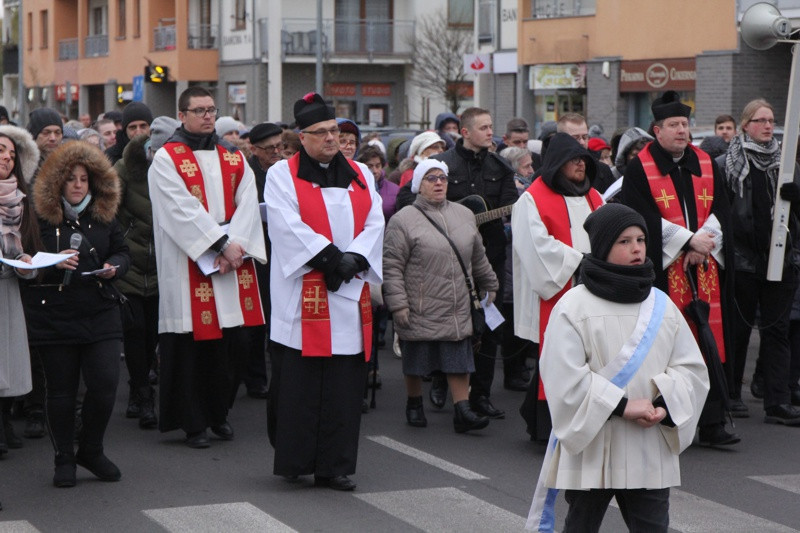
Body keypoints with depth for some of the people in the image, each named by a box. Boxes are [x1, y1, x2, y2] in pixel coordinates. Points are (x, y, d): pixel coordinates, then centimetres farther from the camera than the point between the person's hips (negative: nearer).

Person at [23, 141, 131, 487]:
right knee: (61, 390, 4)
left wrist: (113, 266, -6)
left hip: (100, 313, 3)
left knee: (105, 384, -6)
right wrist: (53, 264, -19)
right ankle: (64, 459, 18)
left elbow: (122, 252, 16)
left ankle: (91, 450, 16)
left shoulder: (104, 215, 9)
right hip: (53, 314, -2)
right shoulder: (40, 216, -3)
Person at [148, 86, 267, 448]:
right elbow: (183, 211, -12)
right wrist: (222, 243, -17)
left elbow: (247, 204, 2)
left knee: (232, 341, 5)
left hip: (233, 263, 4)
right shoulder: (166, 159, -2)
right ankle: (193, 423, 7)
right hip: (189, 266, -4)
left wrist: (235, 246, -13)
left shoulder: (233, 158, 14)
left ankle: (219, 414, 20)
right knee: (190, 346, -1)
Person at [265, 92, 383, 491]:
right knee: (299, 381, -4)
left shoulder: (360, 174, 16)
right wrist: (329, 257, -17)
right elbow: (288, 227, -10)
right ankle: (294, 460, 4)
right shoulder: (282, 175, 3)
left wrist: (354, 259, -11)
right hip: (302, 292, -4)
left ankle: (335, 466, 8)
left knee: (344, 381, 3)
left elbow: (375, 222, 6)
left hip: (351, 292, 4)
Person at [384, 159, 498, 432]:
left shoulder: (464, 215, 11)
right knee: (416, 362, 9)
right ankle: (414, 406, 27)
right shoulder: (403, 220, -7)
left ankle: (462, 410, 4)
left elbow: (478, 258, 21)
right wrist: (398, 304, -15)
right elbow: (391, 266, -10)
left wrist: (490, 286, 26)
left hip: (458, 310, 4)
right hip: (420, 311, -4)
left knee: (459, 359, 2)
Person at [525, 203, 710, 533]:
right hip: (591, 451, -3)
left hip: (650, 454, 4)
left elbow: (691, 368, 7)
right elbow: (566, 378, -14)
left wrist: (663, 405, -11)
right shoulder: (573, 307, -8)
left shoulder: (661, 305, 8)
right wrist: (622, 406, -17)